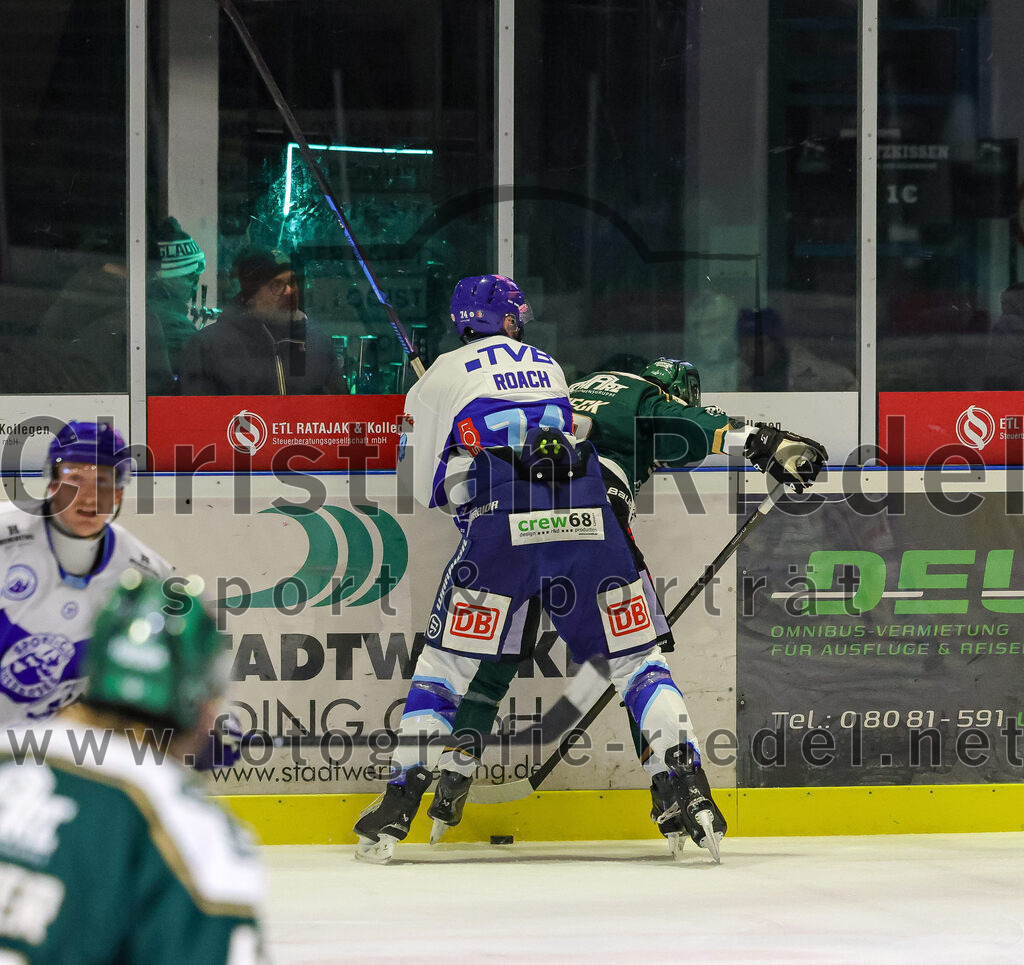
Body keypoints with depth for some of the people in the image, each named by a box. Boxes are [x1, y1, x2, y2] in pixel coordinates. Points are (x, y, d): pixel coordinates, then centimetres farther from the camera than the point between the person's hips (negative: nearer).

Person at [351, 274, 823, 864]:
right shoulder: (550, 368, 27)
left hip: (502, 527, -3)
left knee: (445, 664, 7)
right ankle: (693, 795, 0)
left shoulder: (441, 378, 15)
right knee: (636, 657, 12)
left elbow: (424, 486, 17)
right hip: (587, 518, 3)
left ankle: (397, 810, 1)